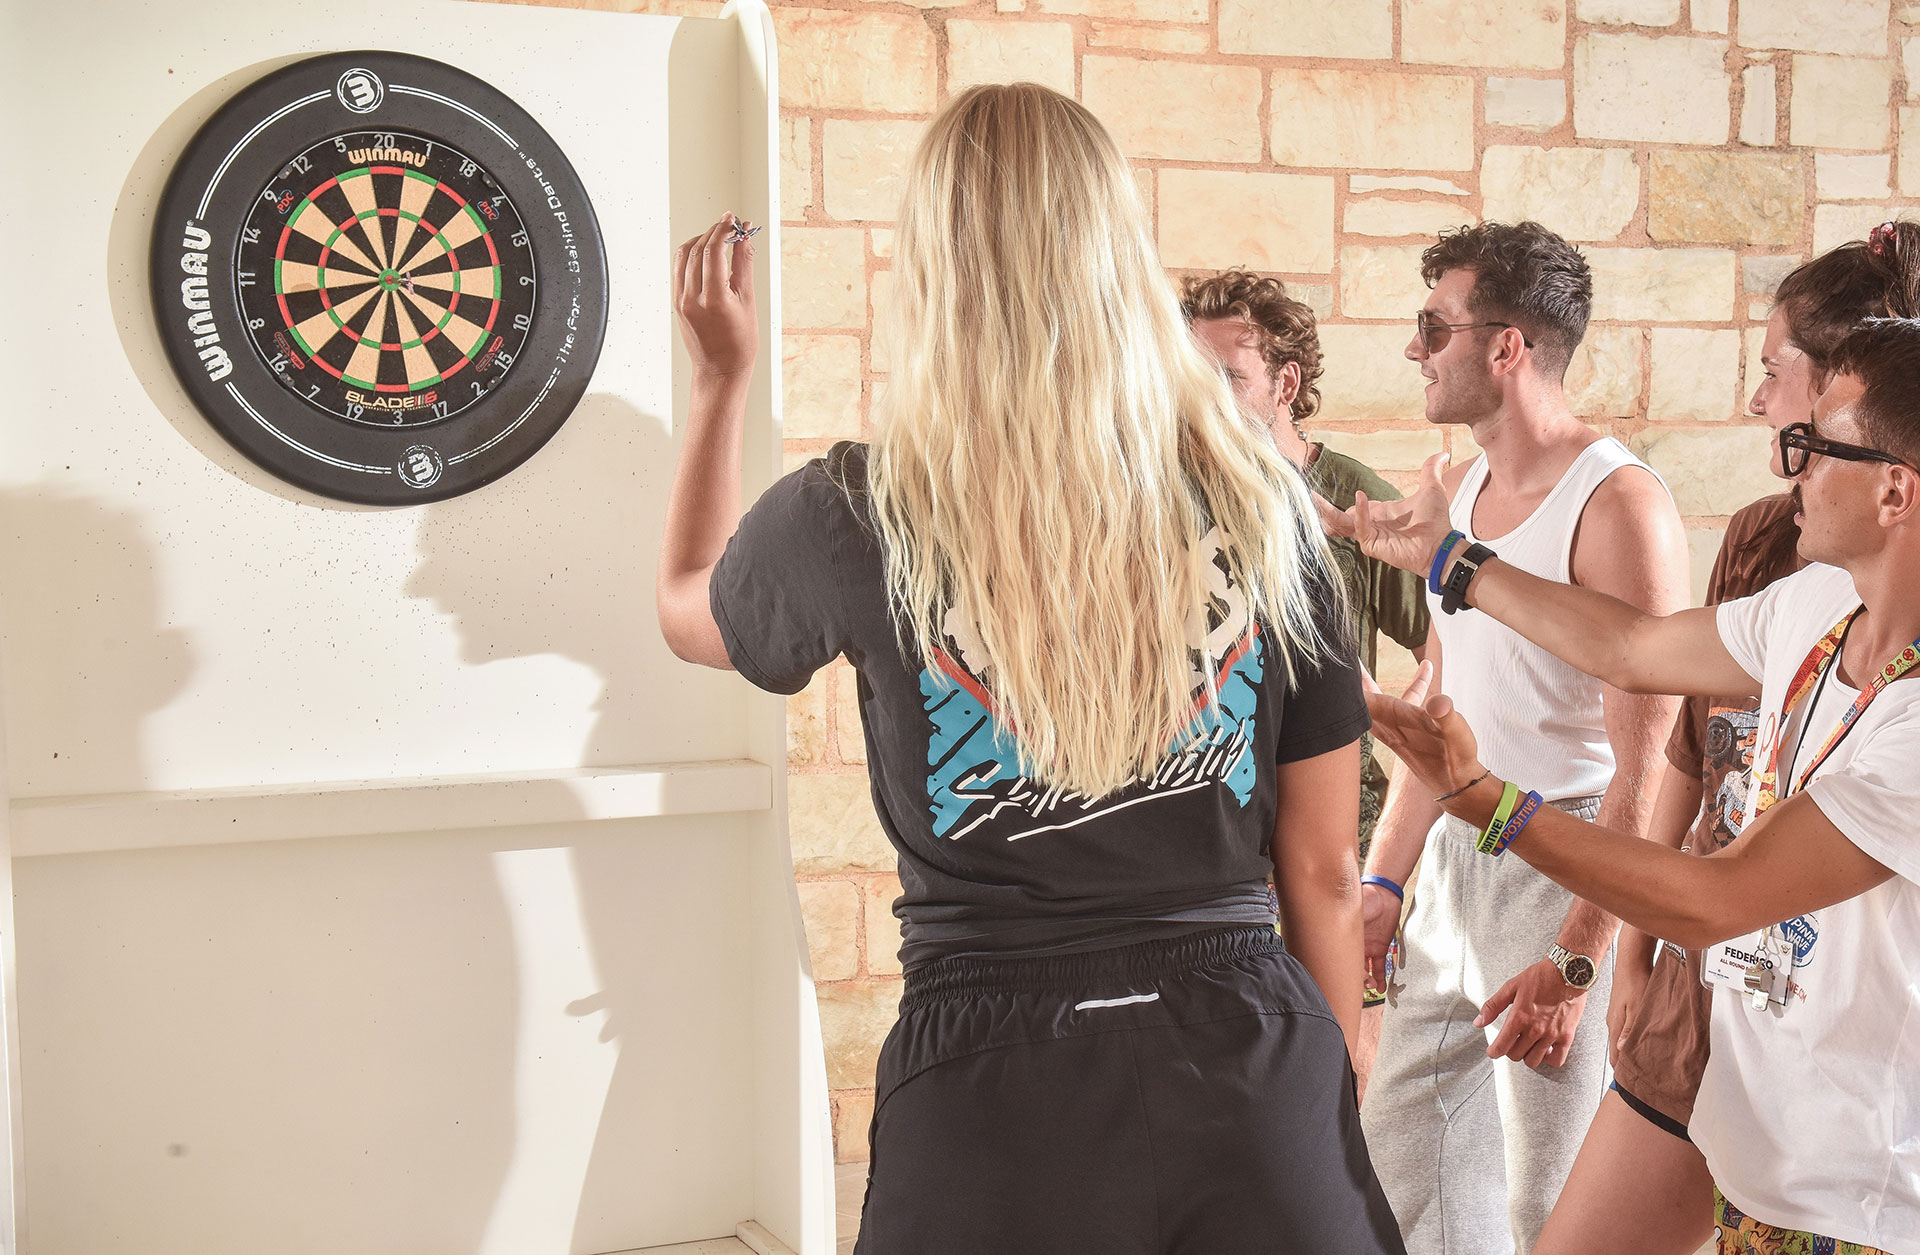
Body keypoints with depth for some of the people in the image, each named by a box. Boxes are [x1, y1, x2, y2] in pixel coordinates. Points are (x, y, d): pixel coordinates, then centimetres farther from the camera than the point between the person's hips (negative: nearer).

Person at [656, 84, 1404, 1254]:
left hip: (992, 1078, -1)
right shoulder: (1263, 506, -4)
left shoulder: (856, 516, -8)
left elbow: (687, 605, 17)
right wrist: (1335, 1111, 16)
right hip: (1253, 1061, 2)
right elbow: (1325, 870, 3)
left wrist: (723, 377, 28)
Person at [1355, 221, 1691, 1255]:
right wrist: (1384, 878, 13)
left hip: (1563, 871, -8)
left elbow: (1645, 770, -19)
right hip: (1452, 858, 8)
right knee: (1400, 1141, 14)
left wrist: (1576, 960, -22)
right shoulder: (1460, 486, 11)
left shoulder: (1618, 503, -16)